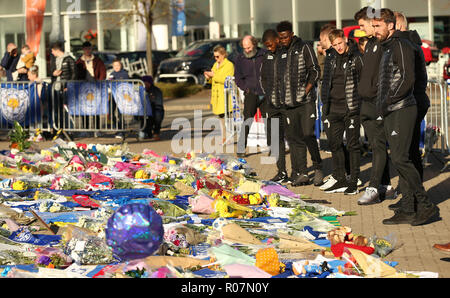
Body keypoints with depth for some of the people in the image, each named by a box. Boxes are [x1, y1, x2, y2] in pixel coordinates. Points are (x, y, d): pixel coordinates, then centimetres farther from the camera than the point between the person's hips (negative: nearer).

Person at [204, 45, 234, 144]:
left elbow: (226, 79, -18)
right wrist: (208, 77, 2)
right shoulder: (215, 64, 19)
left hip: (225, 95, -8)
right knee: (220, 116, 8)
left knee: (226, 116, -12)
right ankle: (224, 137, 14)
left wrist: (214, 75, -18)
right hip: (216, 94, 8)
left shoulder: (229, 65, -6)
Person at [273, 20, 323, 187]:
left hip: (305, 102, -6)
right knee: (294, 138, 3)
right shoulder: (280, 53, 18)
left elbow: (315, 71, -3)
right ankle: (301, 173, 6)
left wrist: (306, 91, -11)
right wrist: (279, 100, 13)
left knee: (308, 135, -13)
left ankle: (318, 168, 2)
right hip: (288, 104, 6)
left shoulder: (304, 48, 1)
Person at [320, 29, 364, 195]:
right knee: (335, 144, 9)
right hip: (334, 108, 6)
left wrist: (363, 103, -9)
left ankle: (353, 183, 4)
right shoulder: (330, 57, 9)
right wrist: (325, 103, 13)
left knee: (353, 145, -1)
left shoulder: (356, 57, -8)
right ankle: (341, 181, 18)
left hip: (351, 108, -6)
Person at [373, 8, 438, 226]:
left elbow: (408, 79, -19)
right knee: (399, 160, 7)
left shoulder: (401, 46, -10)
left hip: (403, 110, -10)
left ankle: (426, 205, -8)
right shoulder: (387, 48, 20)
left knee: (400, 159, -14)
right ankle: (408, 210, 8)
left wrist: (388, 101, -18)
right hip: (391, 113, 10)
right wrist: (381, 105, 14)